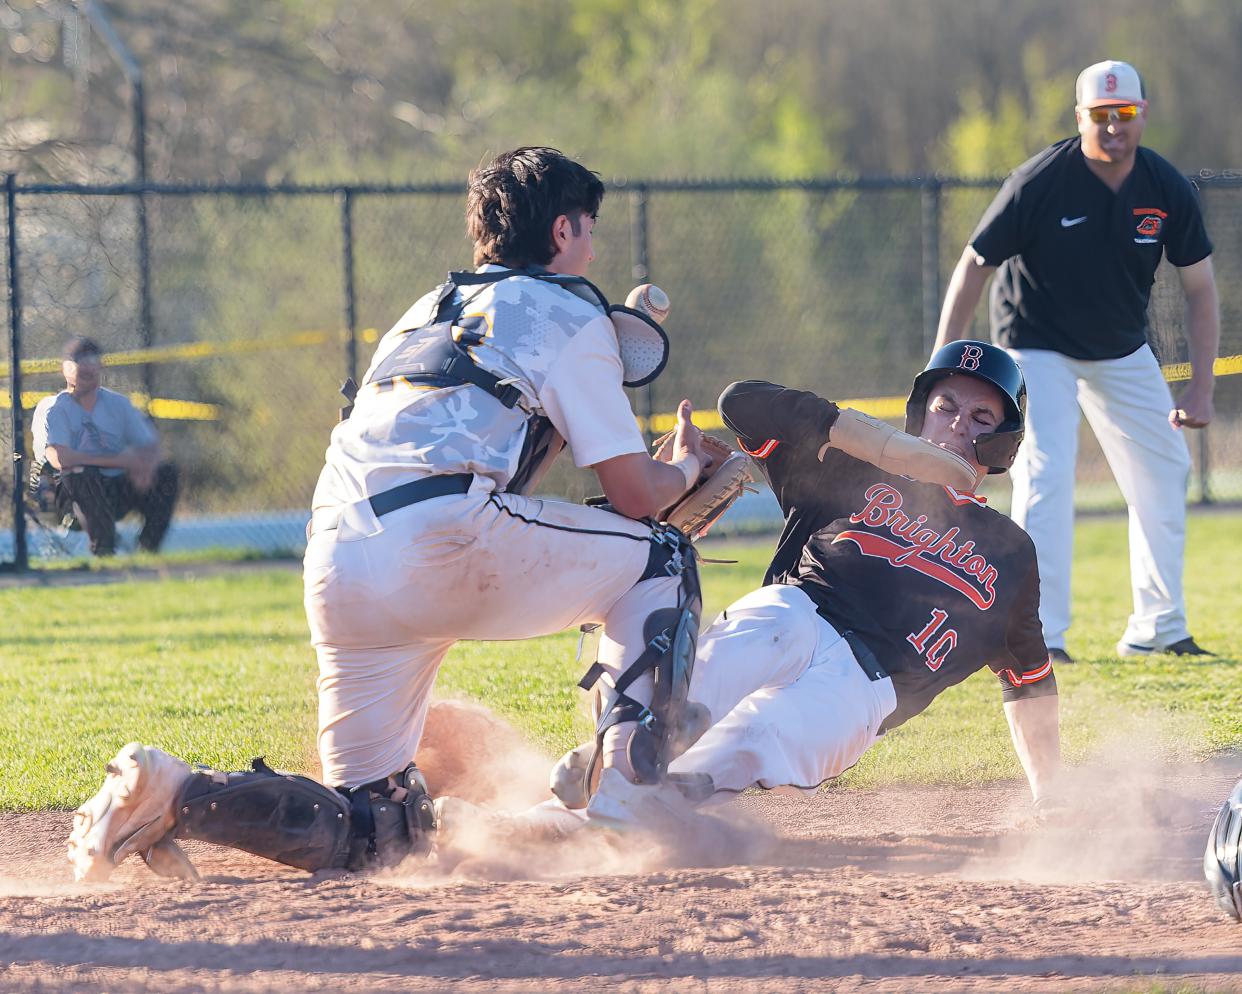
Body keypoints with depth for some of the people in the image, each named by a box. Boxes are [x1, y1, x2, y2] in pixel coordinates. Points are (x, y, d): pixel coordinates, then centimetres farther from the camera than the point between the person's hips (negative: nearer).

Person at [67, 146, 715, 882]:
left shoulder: (428, 311, 33)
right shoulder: (569, 316, 13)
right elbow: (635, 494, 11)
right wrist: (686, 468, 34)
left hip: (337, 570, 7)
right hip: (447, 544, -7)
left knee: (374, 836, 11)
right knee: (661, 560, 13)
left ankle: (178, 796, -10)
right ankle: (631, 794, 0)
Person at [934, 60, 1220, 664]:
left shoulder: (1167, 189, -13)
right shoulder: (1039, 183, -25)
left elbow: (1199, 288, -5)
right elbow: (973, 268, -19)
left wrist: (1201, 387, -13)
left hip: (1123, 353, 5)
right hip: (1038, 349, -5)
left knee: (1164, 475, 7)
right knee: (1045, 477, -20)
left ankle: (1157, 630, 19)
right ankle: (1038, 636, -18)